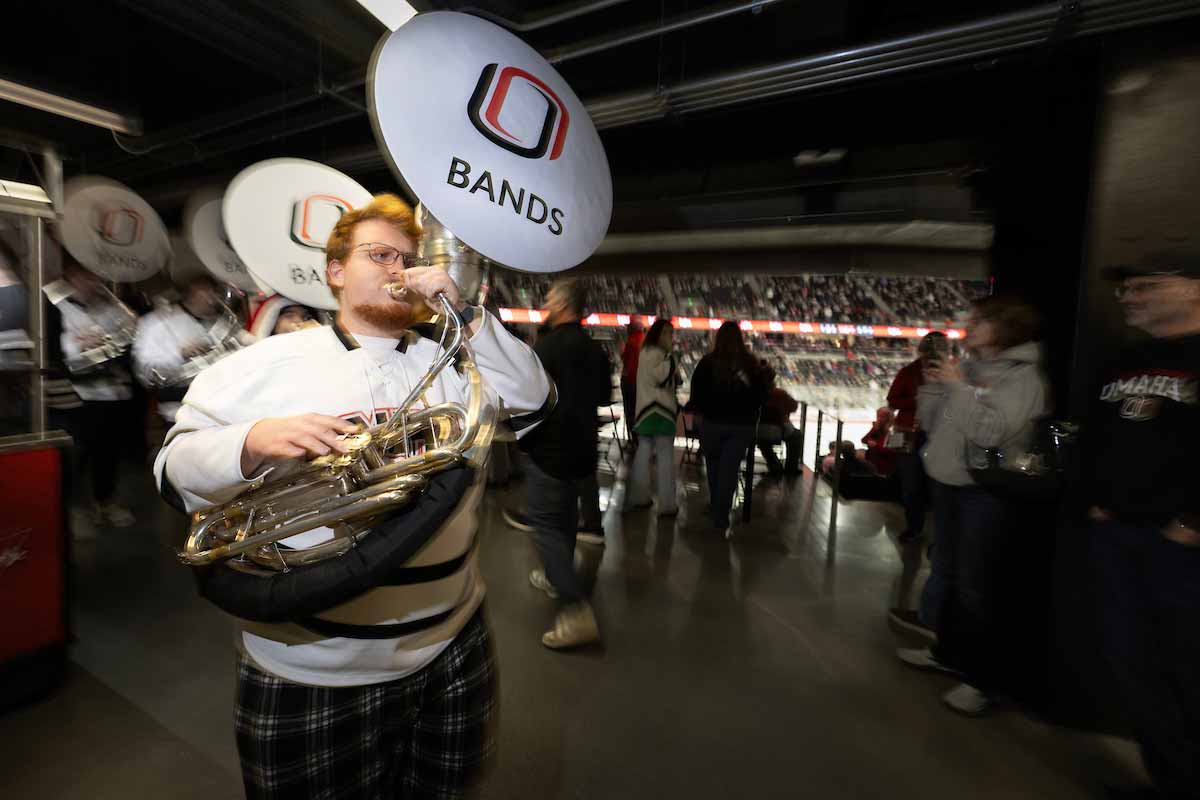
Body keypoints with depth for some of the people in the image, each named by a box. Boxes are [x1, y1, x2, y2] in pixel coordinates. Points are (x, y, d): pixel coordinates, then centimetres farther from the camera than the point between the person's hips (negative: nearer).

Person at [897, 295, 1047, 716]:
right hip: (948, 483, 8)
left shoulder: (1022, 376, -10)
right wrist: (934, 387, -3)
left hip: (986, 492, -7)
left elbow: (991, 431, -23)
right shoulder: (968, 368, 10)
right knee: (944, 571, 17)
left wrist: (958, 387, -17)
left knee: (975, 585, -2)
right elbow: (931, 423, 11)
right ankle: (949, 651, 34)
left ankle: (983, 678, 14)